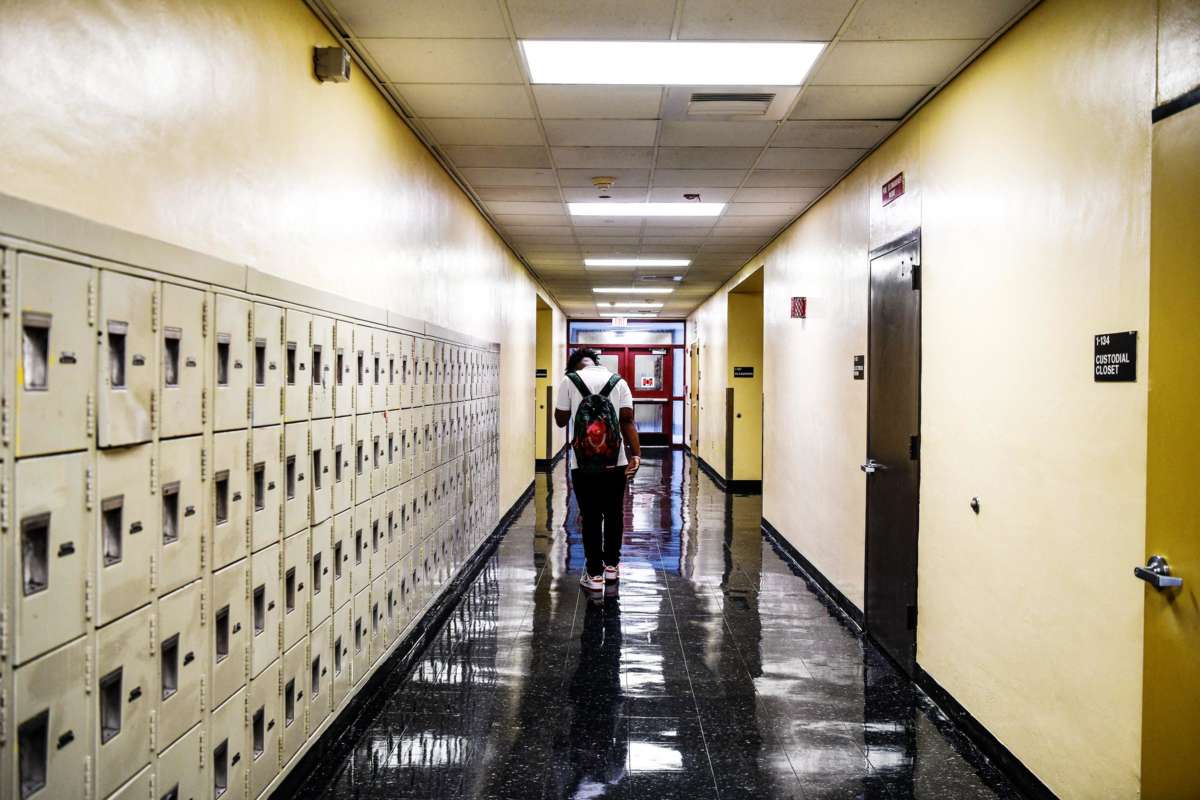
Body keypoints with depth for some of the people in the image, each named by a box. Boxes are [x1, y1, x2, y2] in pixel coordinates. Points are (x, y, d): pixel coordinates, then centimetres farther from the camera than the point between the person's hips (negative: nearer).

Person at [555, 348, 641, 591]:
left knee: (590, 518, 7)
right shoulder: (618, 381, 3)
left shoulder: (569, 381, -2)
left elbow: (561, 420, 6)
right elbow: (628, 421, -6)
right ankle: (612, 565, 29)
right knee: (614, 514, 17)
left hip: (583, 463, -2)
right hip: (615, 461, 2)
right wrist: (636, 454, -10)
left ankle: (595, 574, 12)